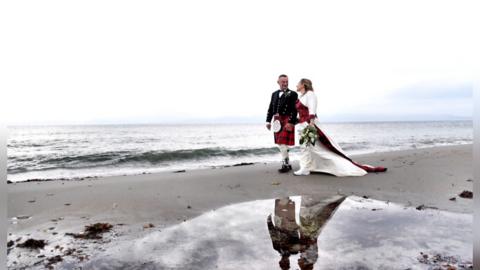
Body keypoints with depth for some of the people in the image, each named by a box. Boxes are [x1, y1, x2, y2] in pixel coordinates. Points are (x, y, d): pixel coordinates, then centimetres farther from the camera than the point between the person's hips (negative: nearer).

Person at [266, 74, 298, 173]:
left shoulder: (293, 94, -1)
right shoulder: (274, 94, 16)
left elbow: (294, 110, -9)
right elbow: (270, 108, 16)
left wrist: (291, 122, -17)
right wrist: (268, 121, 10)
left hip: (287, 120, -6)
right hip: (277, 121, 6)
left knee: (283, 143, -11)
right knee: (280, 144, 9)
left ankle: (285, 165, -1)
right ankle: (288, 164, 19)